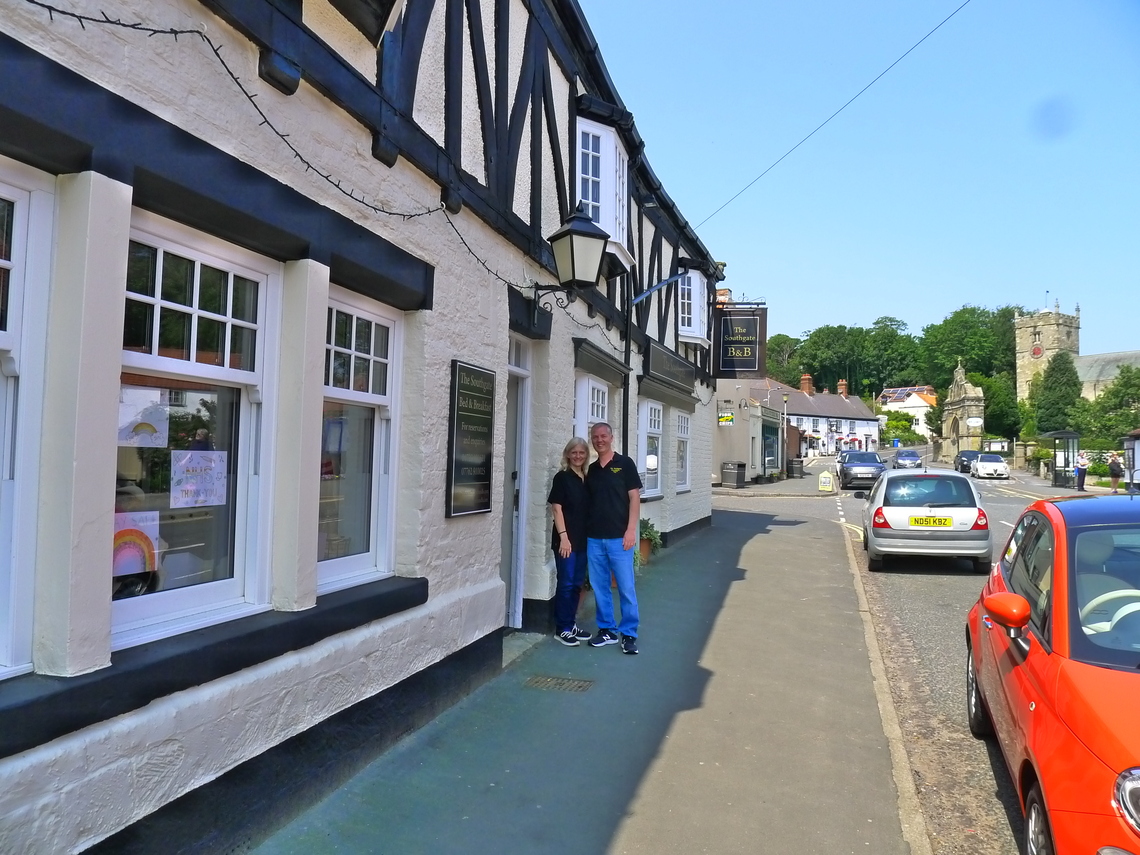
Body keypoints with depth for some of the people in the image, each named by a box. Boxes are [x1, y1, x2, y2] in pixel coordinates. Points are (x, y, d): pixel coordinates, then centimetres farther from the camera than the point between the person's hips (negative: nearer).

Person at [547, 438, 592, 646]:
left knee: (578, 583, 12)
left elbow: (589, 509, 14)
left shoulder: (587, 479, 11)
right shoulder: (562, 477, -6)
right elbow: (556, 509, -11)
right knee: (566, 583, -1)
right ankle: (562, 628, 9)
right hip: (566, 539, -6)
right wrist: (563, 537, -17)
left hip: (583, 539, 6)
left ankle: (571, 625, 23)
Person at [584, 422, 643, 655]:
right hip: (594, 538, 5)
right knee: (599, 587, 9)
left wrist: (631, 530, -12)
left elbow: (634, 498, -4)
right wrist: (585, 529, 6)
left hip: (619, 537, -4)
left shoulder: (625, 464, -1)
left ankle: (629, 635, 10)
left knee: (626, 588, -1)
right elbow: (587, 502, 15)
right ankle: (607, 630, 22)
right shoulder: (591, 470, 12)